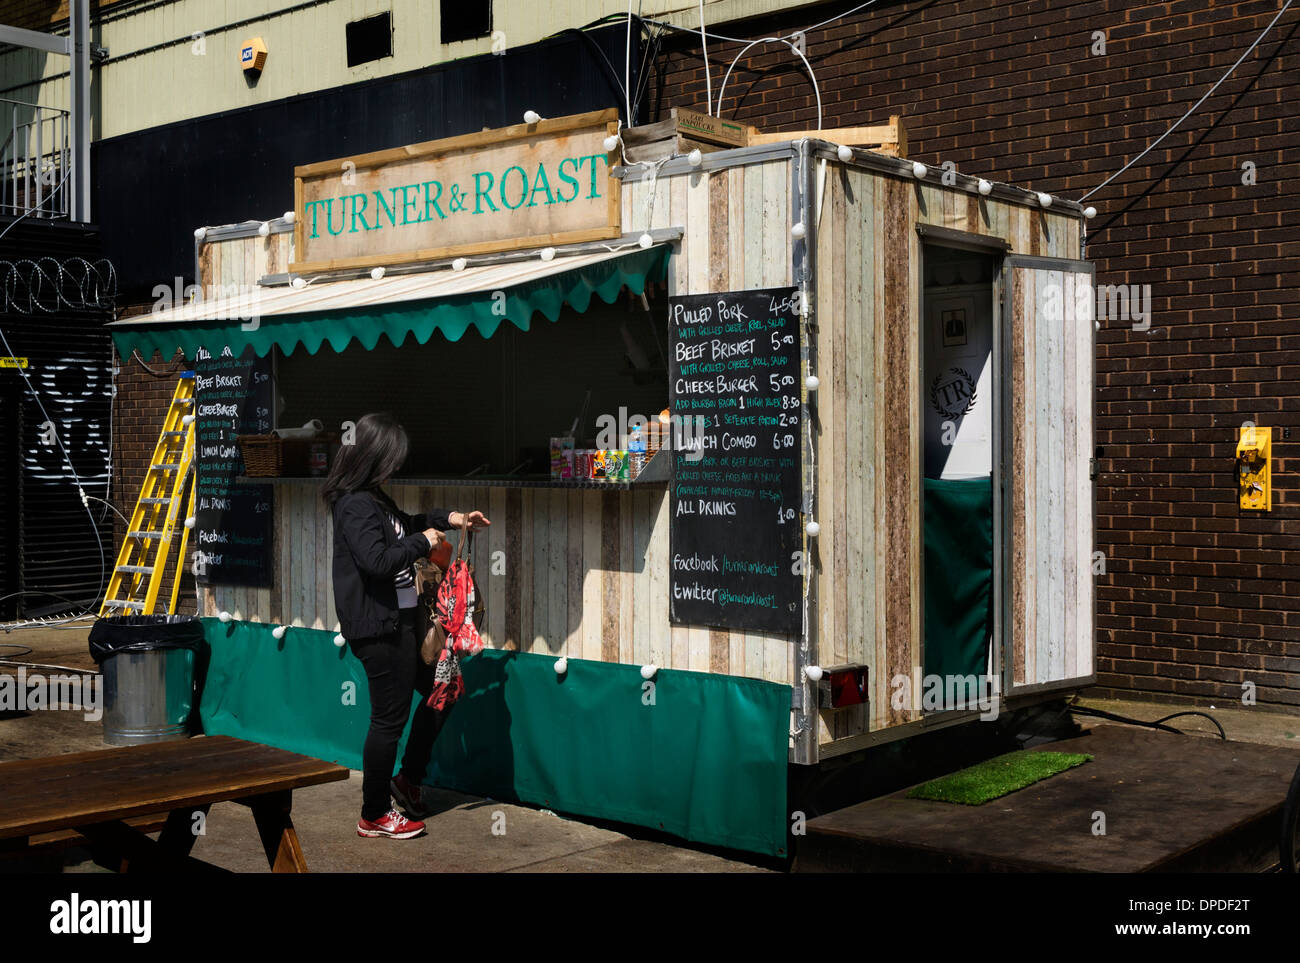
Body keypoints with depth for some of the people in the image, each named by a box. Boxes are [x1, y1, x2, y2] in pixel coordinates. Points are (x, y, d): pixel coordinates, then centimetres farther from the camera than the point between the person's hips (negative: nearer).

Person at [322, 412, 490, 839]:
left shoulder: (374, 498, 12)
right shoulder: (356, 506, -19)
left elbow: (403, 525, 32)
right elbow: (377, 561, -28)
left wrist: (449, 518, 20)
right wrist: (423, 541, -14)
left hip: (398, 620, 10)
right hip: (379, 628, -10)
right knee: (390, 717, -1)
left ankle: (407, 778, 32)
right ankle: (374, 816, 12)